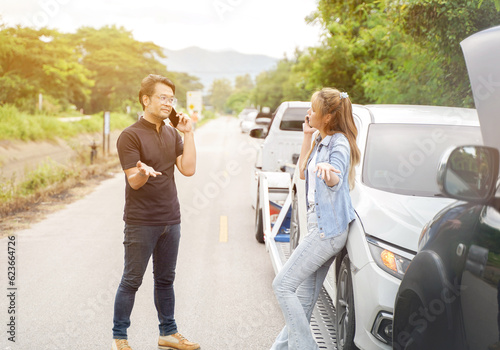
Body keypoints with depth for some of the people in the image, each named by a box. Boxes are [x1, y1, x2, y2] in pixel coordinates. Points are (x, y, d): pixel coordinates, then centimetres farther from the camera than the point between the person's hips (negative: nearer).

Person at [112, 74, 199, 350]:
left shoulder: (172, 135, 10)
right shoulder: (130, 136, -10)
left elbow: (188, 169, -1)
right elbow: (134, 182, -16)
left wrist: (188, 133, -4)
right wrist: (143, 173, -39)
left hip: (170, 220, 6)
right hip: (141, 221, -6)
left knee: (165, 279, 15)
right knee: (131, 281, 1)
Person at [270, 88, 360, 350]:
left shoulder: (339, 144, -13)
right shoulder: (321, 140, 16)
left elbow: (335, 181, -27)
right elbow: (303, 172, 22)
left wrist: (326, 169, -50)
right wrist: (307, 137, 15)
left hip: (329, 228, -10)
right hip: (320, 223, 10)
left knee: (283, 285, -13)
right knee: (305, 297, 13)